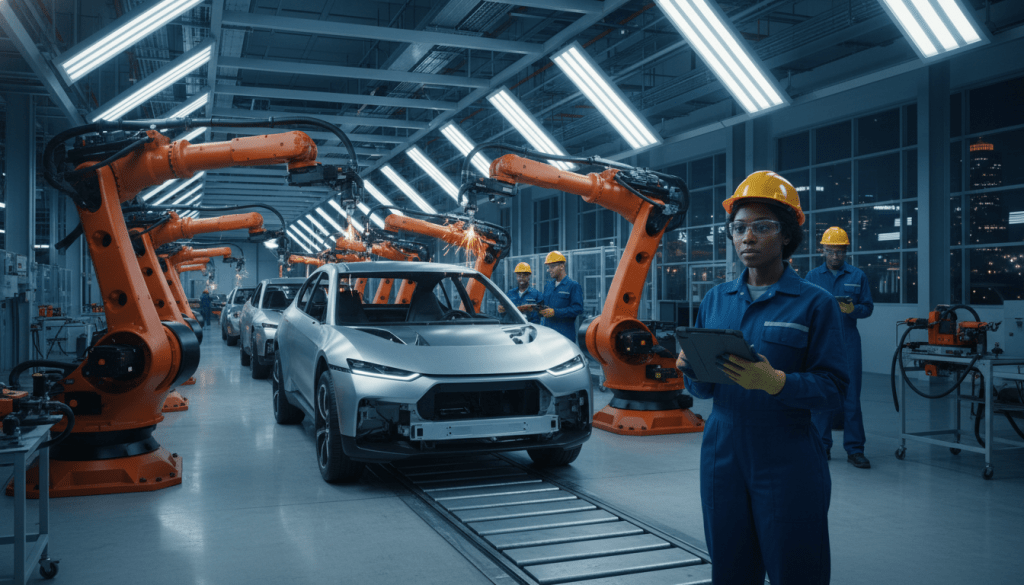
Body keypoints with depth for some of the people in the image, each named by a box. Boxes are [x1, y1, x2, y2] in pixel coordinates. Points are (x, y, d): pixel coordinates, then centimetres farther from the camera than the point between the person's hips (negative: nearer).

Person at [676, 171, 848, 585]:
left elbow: (832, 388, -10)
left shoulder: (814, 303, -4)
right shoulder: (716, 300, 9)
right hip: (722, 454, 4)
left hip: (788, 462, -4)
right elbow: (704, 389, 11)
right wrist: (691, 368, -11)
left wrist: (775, 382, -26)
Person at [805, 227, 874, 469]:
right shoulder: (812, 276, 10)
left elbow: (868, 307, 7)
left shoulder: (858, 276, 9)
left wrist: (853, 310, -13)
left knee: (851, 396, -1)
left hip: (848, 342, 0)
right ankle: (822, 446, 12)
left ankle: (854, 449, 6)